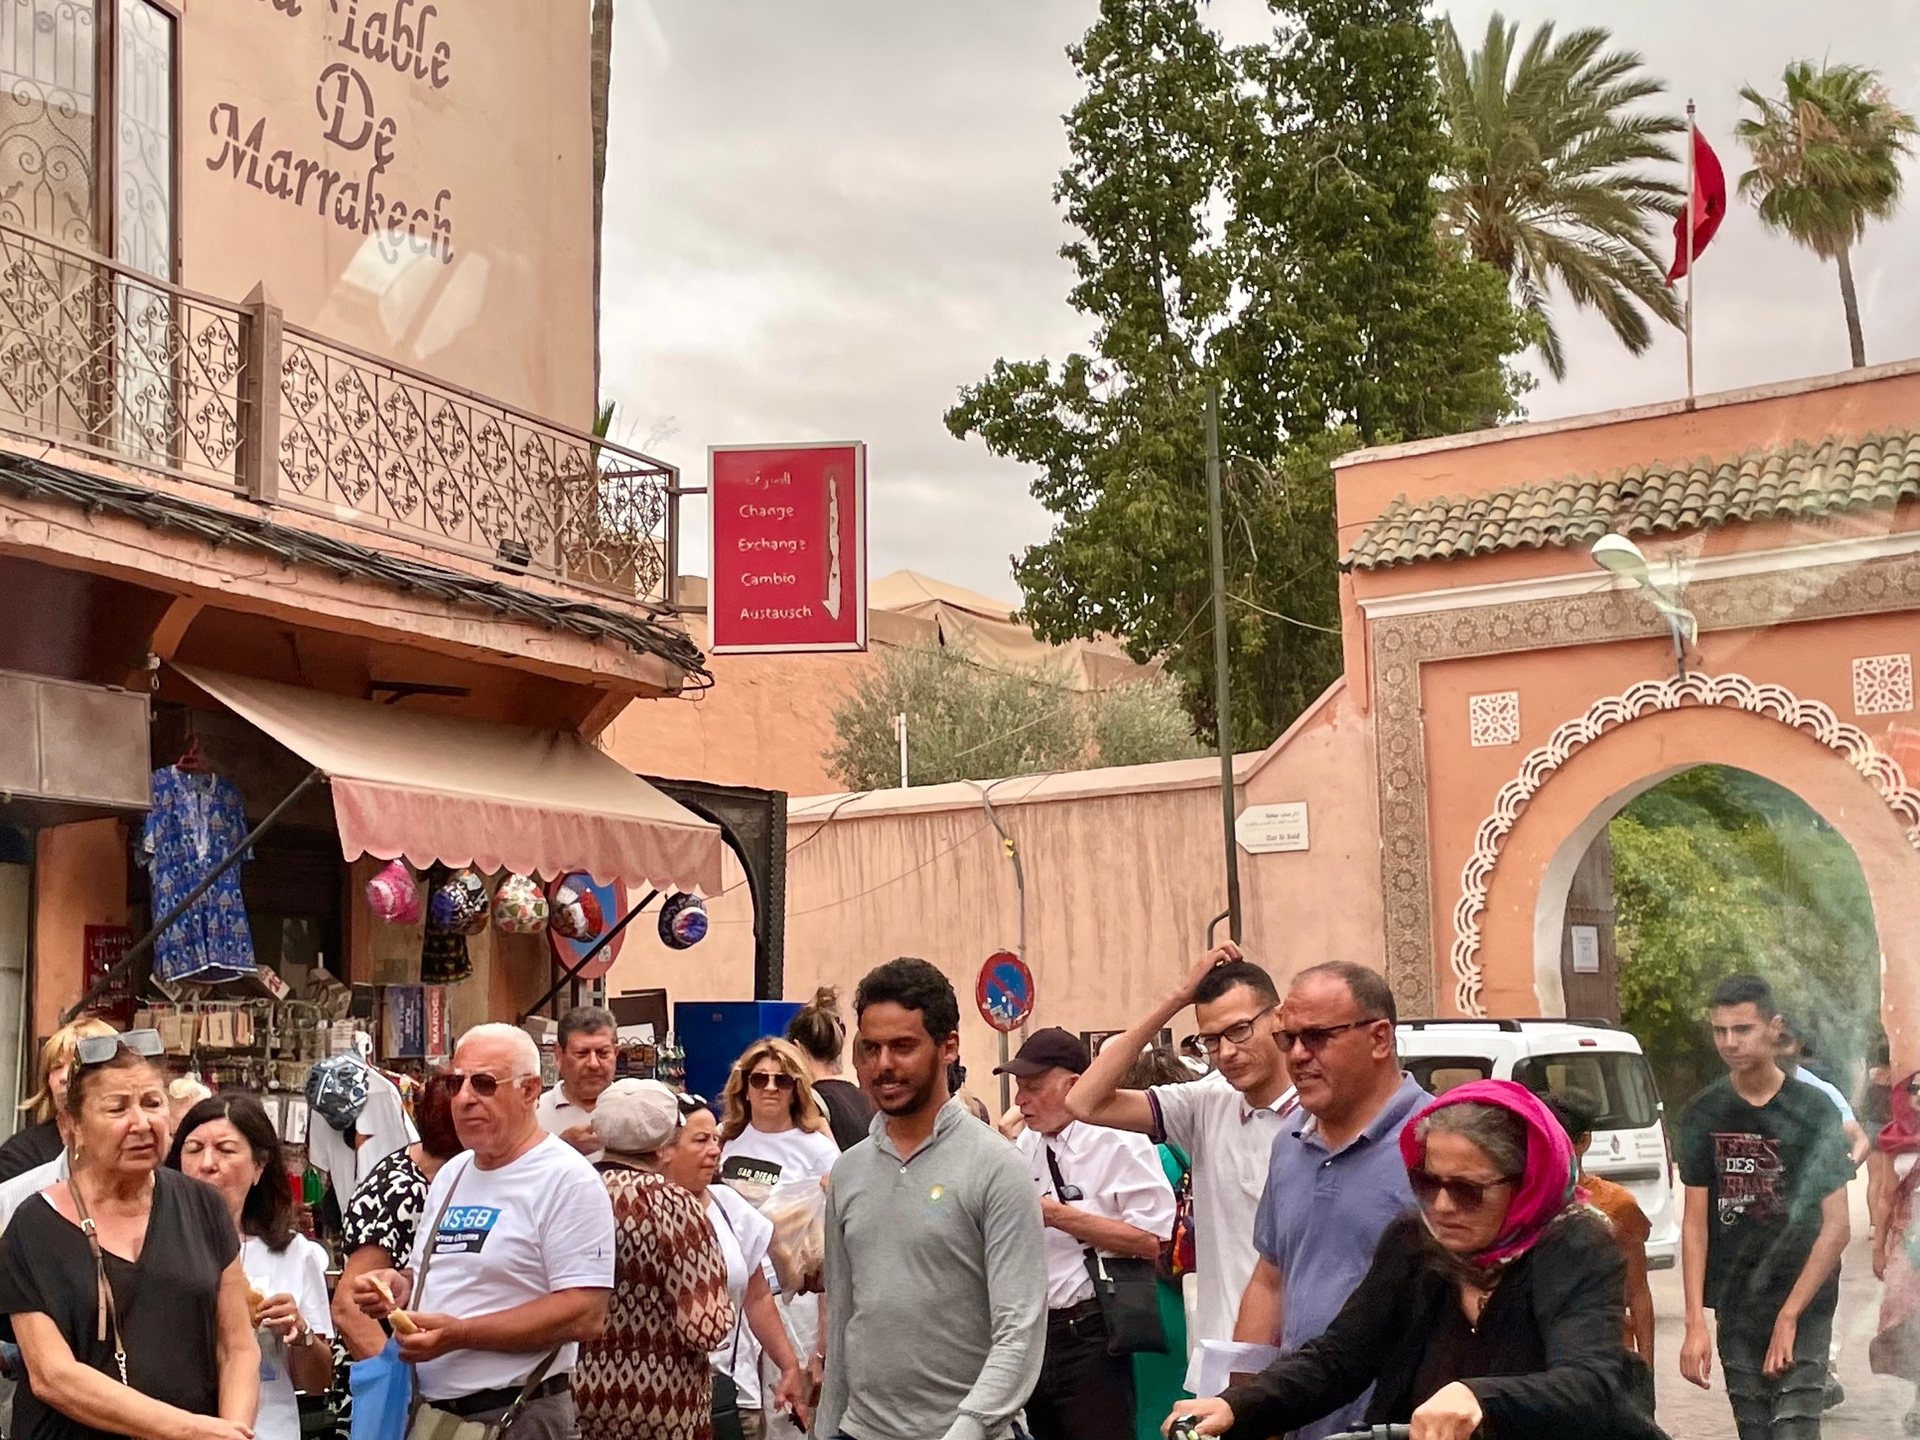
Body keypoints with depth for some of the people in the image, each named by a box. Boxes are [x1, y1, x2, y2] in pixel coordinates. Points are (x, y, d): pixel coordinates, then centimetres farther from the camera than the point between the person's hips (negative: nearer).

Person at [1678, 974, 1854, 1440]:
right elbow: (1694, 1222, 2)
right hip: (1735, 1309, 3)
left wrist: (1788, 1317, -12)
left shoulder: (1813, 1112, -6)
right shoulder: (1703, 1115, 2)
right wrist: (1695, 1322, -6)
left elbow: (1835, 1227, -7)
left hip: (1803, 1306, -3)